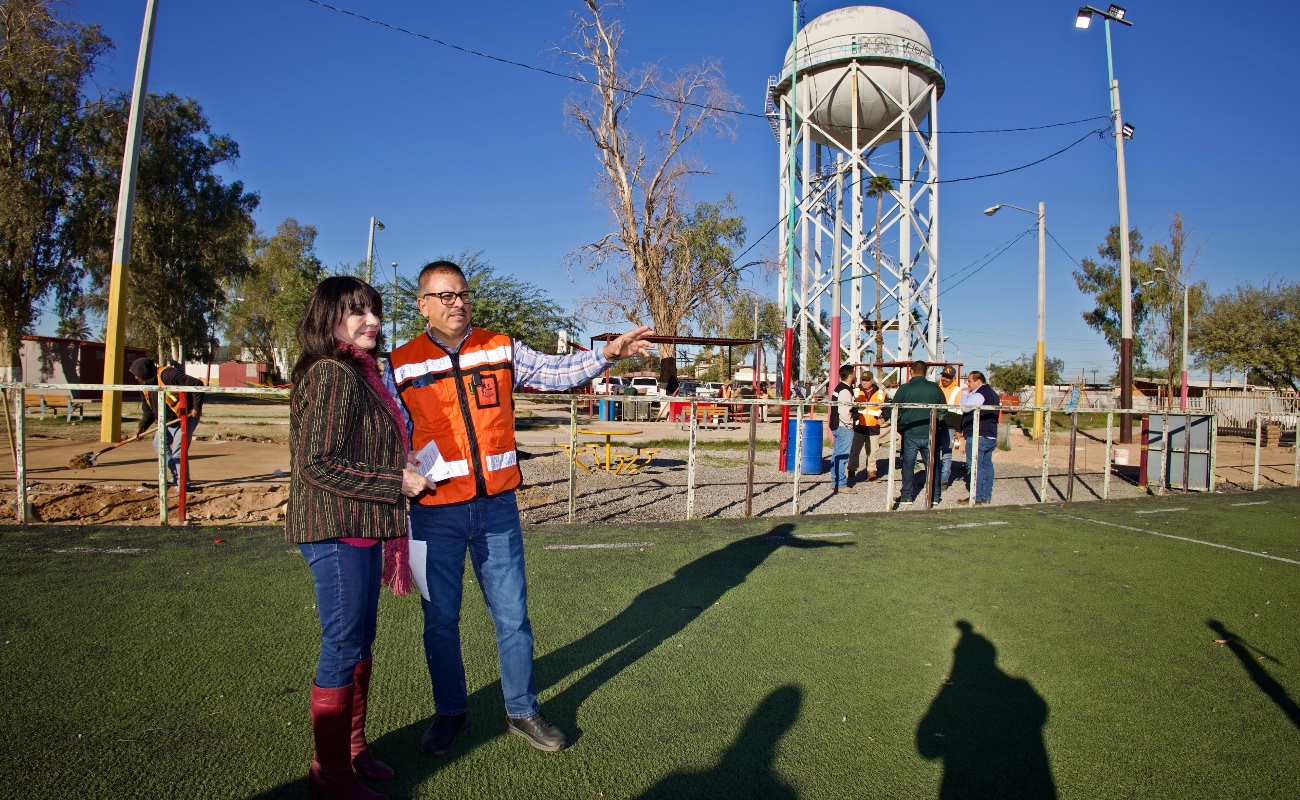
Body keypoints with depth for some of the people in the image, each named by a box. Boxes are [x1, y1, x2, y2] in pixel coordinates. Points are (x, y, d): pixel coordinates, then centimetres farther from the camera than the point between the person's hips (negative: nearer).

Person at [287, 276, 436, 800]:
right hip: (336, 531, -9)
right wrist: (396, 482, -17)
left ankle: (353, 747, 33)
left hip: (360, 529, 9)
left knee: (360, 643, 18)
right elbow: (317, 463, -21)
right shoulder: (332, 374, -15)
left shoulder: (359, 373, 14)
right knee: (342, 648, 1)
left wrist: (403, 472, 13)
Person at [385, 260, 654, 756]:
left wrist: (608, 353, -17)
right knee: (440, 619, 13)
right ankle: (450, 713, 34)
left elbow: (558, 372, -3)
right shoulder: (402, 365, -1)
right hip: (435, 515, -1)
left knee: (512, 614, 9)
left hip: (497, 507, 1)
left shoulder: (501, 349, 2)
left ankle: (522, 712, 28)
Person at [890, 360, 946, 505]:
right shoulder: (935, 388, 1)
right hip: (930, 434, 3)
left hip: (910, 434, -3)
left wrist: (899, 428, 9)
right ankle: (935, 496, 16)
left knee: (908, 465, 6)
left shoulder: (904, 389, -8)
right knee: (932, 465, 12)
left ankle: (907, 496, 8)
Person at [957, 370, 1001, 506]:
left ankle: (975, 498, -10)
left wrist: (965, 393, -5)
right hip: (991, 436, 10)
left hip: (978, 436, -10)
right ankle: (986, 496, 15)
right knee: (986, 465, 12)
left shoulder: (979, 394, -14)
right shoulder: (992, 393, 19)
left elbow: (964, 408, -18)